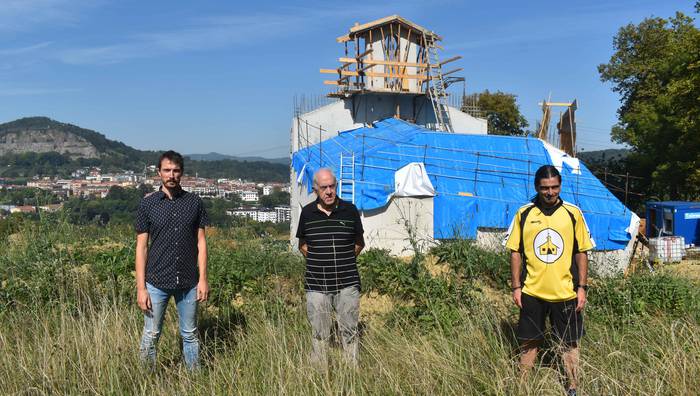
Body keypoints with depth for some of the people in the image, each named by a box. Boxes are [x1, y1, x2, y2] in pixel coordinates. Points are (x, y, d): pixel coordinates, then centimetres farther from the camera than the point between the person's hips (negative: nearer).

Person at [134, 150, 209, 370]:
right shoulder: (147, 204, -1)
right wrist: (141, 288, -6)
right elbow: (141, 246, -1)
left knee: (190, 335, 12)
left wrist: (203, 278, -2)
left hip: (189, 283, 1)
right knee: (150, 336, 7)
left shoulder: (194, 202, 3)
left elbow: (200, 241, 5)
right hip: (157, 283, -1)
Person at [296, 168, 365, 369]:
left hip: (347, 284, 0)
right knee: (319, 334, 7)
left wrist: (344, 262, 7)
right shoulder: (307, 212, 2)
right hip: (316, 283, 1)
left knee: (349, 331, 6)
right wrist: (318, 261, 5)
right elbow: (302, 244, 15)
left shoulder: (350, 210, 1)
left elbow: (359, 243, 13)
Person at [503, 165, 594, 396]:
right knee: (528, 342, 10)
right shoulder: (523, 214, -1)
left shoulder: (573, 214, -1)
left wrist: (582, 288, -1)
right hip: (531, 292, 0)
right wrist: (516, 287, -1)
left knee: (569, 343, 10)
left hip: (565, 293, 0)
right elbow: (515, 253, 2)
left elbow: (581, 253, 2)